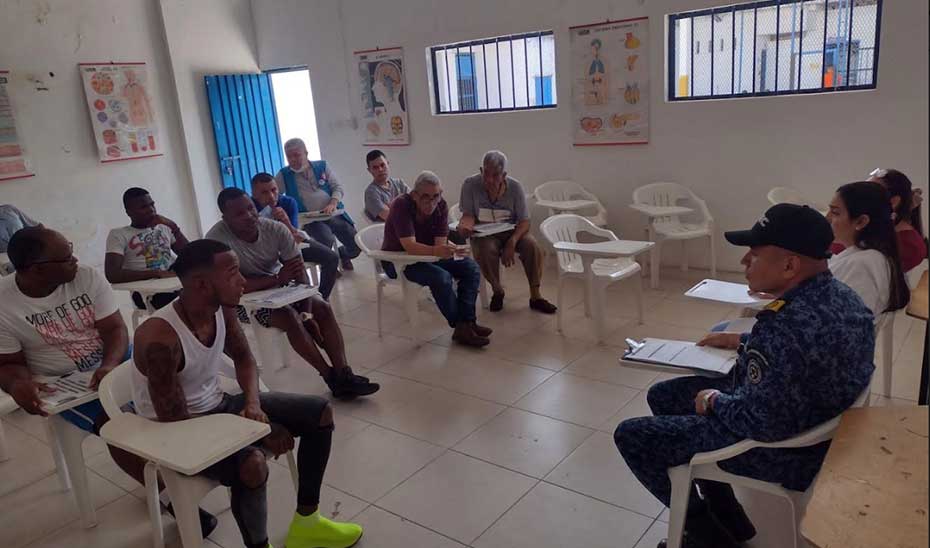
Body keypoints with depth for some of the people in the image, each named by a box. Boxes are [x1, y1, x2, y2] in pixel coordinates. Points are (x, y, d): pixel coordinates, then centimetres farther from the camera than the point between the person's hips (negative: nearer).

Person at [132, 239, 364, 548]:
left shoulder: (222, 310, -9)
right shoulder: (160, 338, -31)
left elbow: (244, 358, 9)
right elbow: (176, 421, -28)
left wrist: (253, 404, -11)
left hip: (218, 405, 8)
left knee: (320, 412, 0)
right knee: (251, 463, -37)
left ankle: (306, 523, 14)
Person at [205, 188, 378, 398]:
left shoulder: (276, 229, -15)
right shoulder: (216, 238, -25)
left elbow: (300, 272, -13)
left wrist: (307, 314, -22)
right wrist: (277, 279, -29)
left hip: (278, 287, 5)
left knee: (323, 308, -15)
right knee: (289, 317, -28)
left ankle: (343, 374, -17)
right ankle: (331, 377, -16)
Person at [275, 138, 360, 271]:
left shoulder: (321, 166, 10)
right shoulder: (284, 175, 6)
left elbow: (337, 187, 8)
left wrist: (333, 203, -11)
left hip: (333, 214, 3)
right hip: (309, 219, -3)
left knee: (356, 245, -7)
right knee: (327, 240, -34)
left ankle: (342, 254, 31)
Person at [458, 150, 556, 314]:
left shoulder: (514, 187, -9)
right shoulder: (470, 184, -11)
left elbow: (524, 221, -9)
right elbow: (468, 215, -8)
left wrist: (512, 242, -27)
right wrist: (464, 226, -33)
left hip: (511, 231, 1)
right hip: (484, 233, -1)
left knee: (533, 246, -26)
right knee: (486, 250, -34)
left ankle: (535, 296, -10)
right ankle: (497, 290, -6)